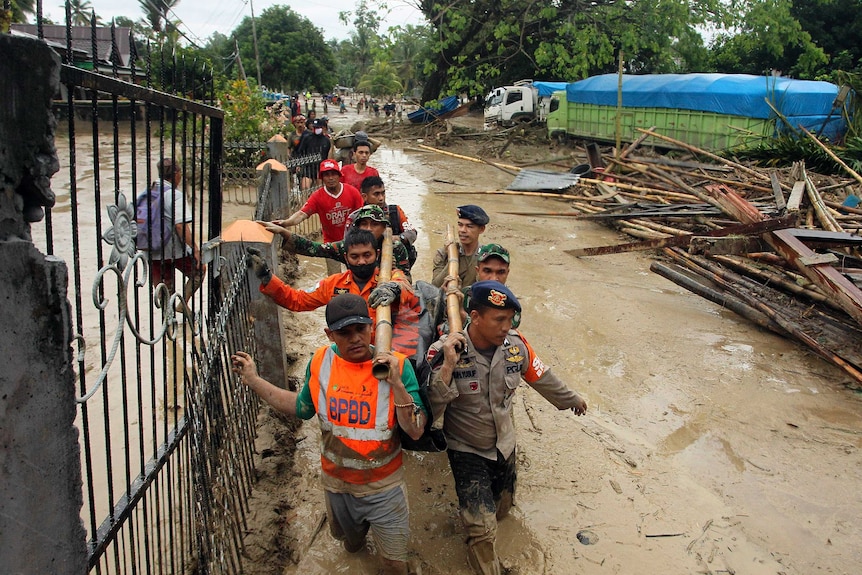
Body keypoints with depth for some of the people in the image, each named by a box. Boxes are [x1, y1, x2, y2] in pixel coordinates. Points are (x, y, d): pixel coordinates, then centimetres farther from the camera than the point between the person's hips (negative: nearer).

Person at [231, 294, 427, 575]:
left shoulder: (396, 364, -22)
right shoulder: (321, 362, -13)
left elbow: (415, 432, -23)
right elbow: (302, 408, 4)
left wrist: (396, 384, -35)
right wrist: (253, 380, 2)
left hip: (384, 487, -3)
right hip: (336, 482, 3)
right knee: (348, 540, 31)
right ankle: (356, 539, 65)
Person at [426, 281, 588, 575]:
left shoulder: (516, 345, -16)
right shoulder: (443, 351, -27)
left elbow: (542, 378, 4)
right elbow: (432, 408, -31)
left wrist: (572, 399, 19)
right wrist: (448, 365, -42)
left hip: (504, 445, 5)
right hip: (466, 450, -4)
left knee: (501, 509, 25)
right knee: (482, 529, -4)